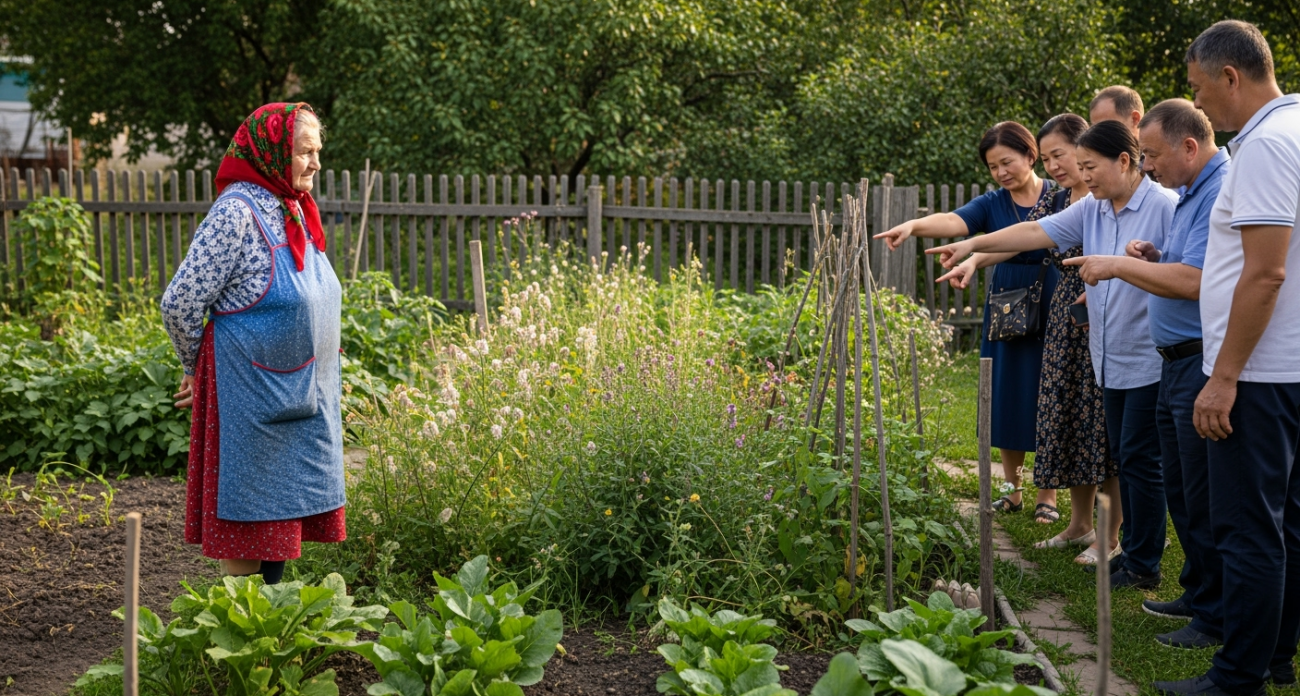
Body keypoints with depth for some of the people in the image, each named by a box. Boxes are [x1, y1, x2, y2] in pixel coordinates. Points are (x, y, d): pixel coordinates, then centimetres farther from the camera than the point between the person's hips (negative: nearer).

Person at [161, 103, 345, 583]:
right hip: (250, 398, -8)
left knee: (284, 513, 13)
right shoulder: (237, 211, -17)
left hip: (300, 398, 8)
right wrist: (198, 369, -2)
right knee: (251, 525, 0)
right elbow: (179, 303, -17)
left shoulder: (294, 211, 9)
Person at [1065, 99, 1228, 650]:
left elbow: (1194, 280, -26)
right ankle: (1197, 592, 30)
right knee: (1180, 490, 18)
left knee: (1205, 500, -4)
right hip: (1176, 360, 11)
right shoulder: (1190, 194, 16)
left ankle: (1218, 619, 5)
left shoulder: (1223, 194, -18)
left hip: (1203, 364, -11)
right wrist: (1152, 257, 7)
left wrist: (1118, 266, -16)